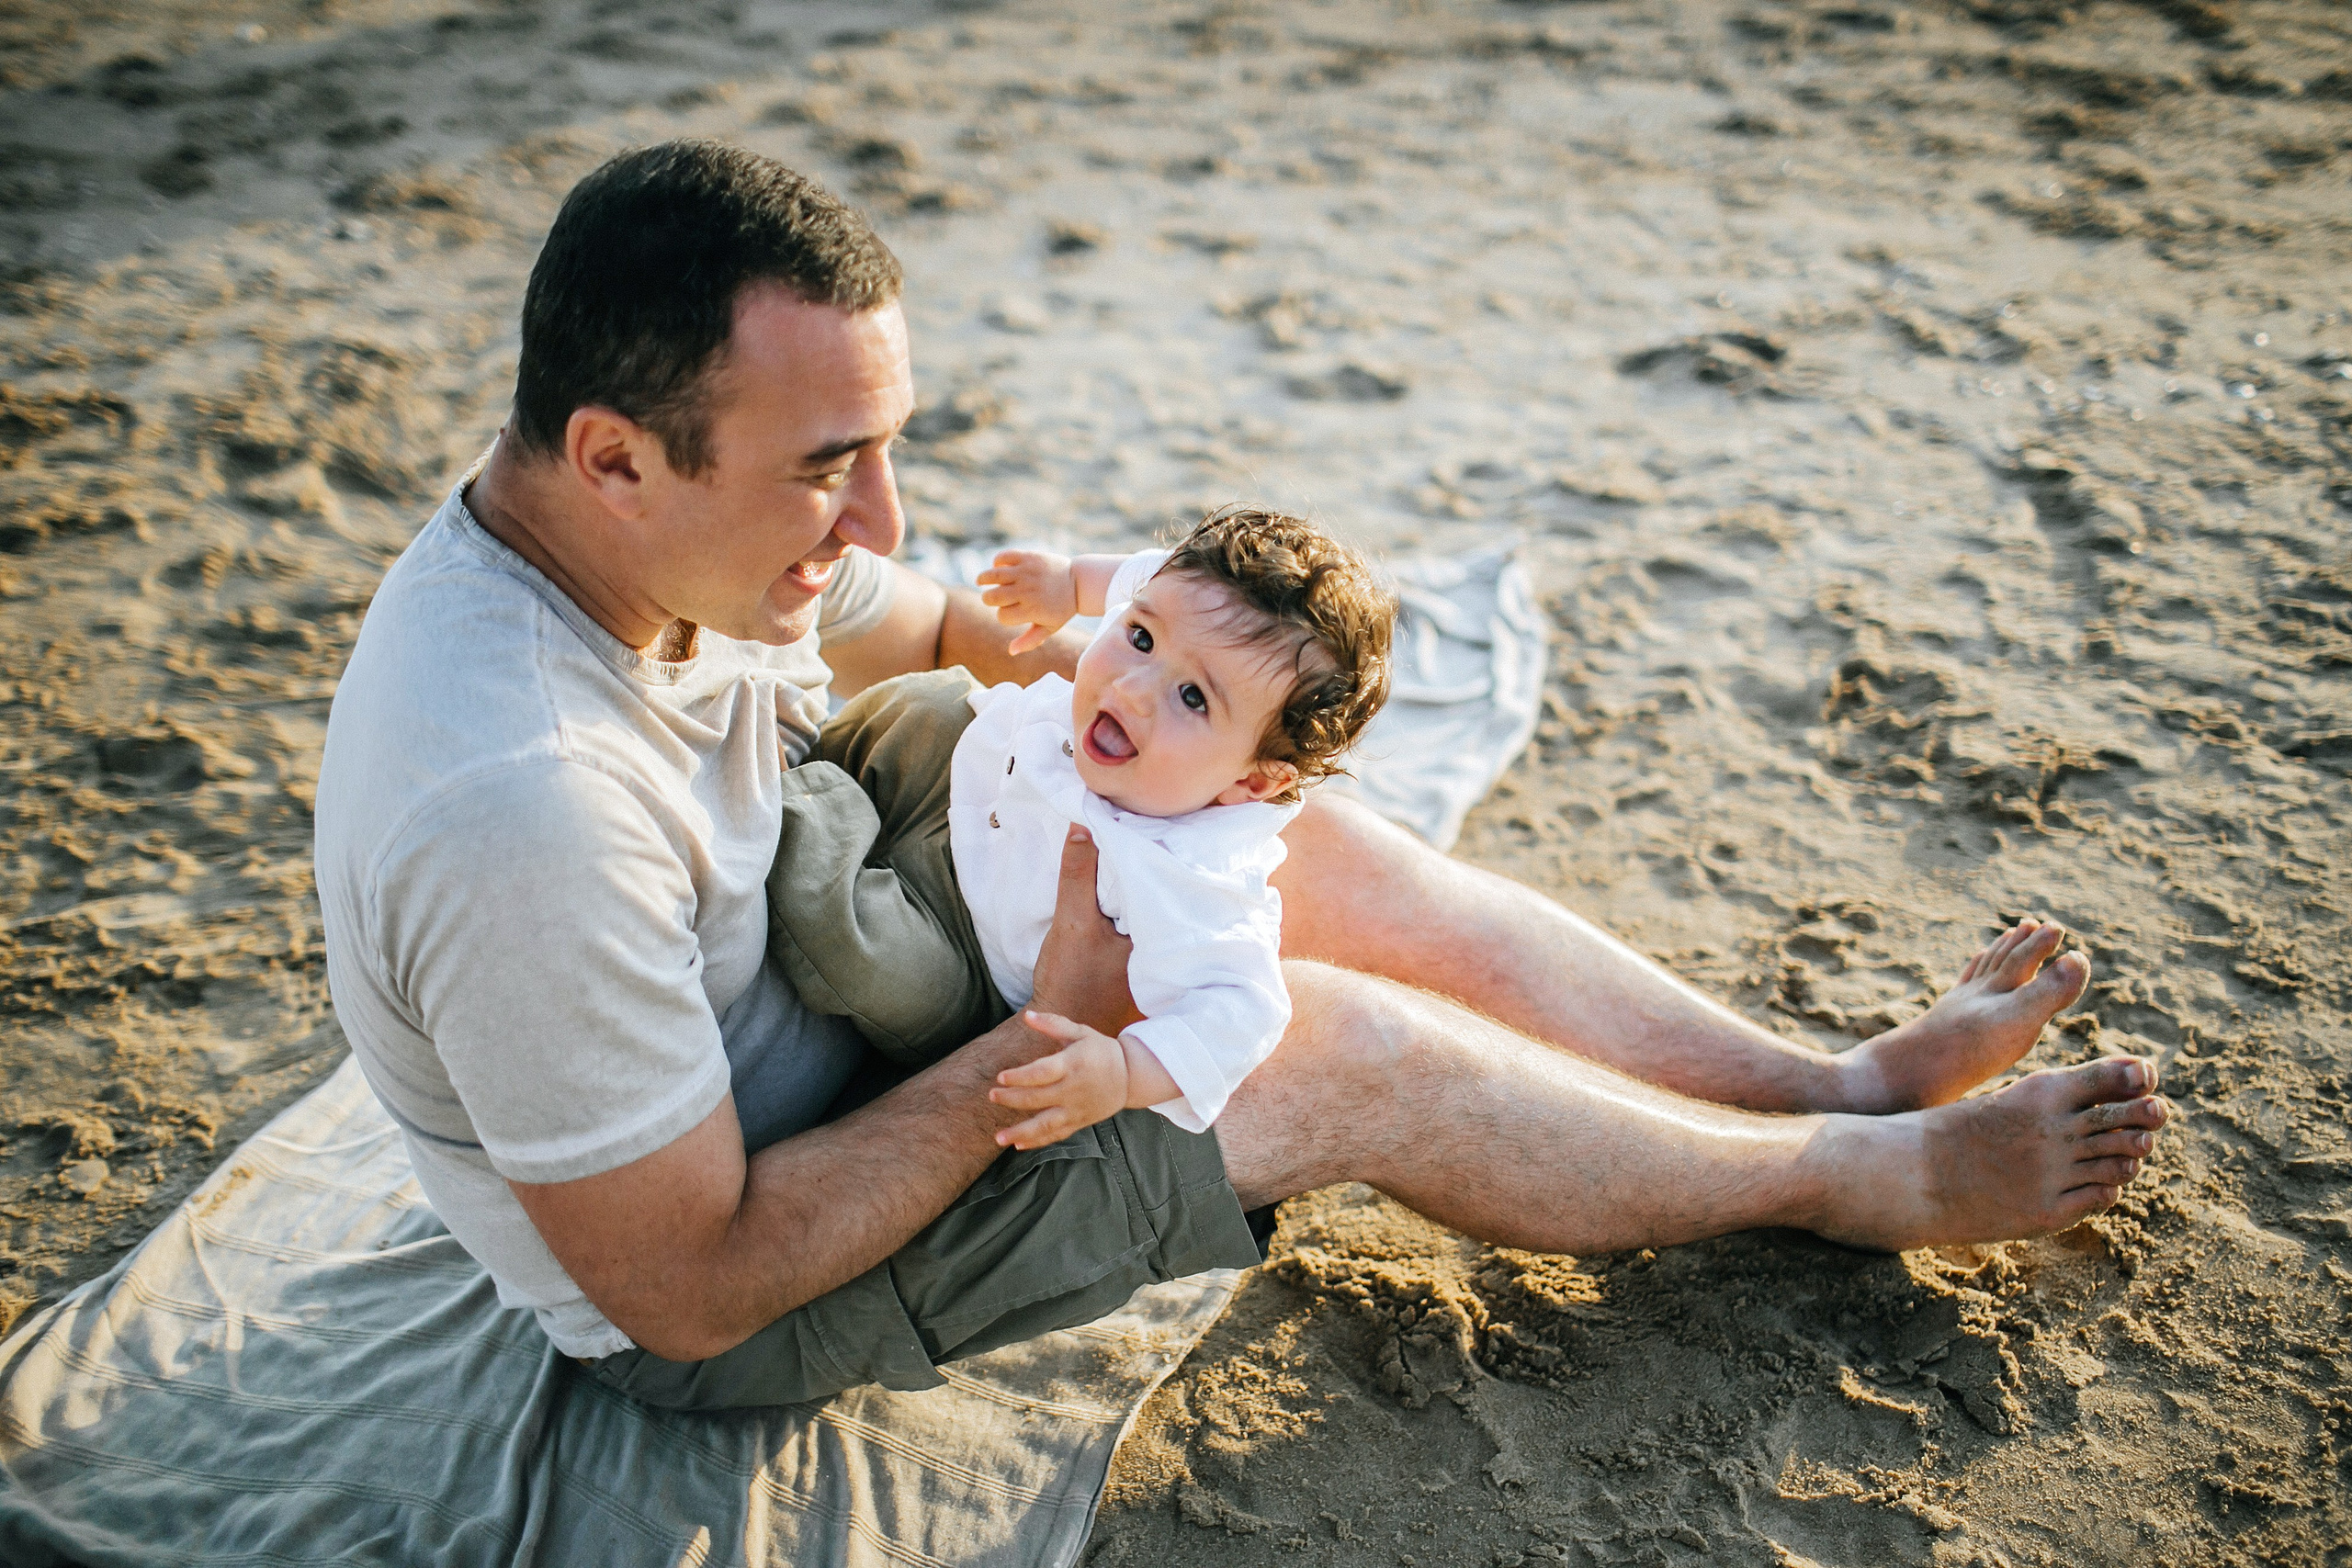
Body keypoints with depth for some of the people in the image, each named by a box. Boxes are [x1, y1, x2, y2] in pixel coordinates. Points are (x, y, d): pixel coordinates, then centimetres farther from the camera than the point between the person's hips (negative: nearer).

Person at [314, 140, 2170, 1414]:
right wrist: (1050, 1039, -26)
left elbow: (927, 619, 9)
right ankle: (1868, 1177, 11)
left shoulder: (674, 523, -12)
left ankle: (1835, 1079, 11)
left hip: (815, 1013, 8)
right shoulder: (523, 807, -39)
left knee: (1321, 852, -2)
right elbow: (691, 1288, -30)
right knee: (1347, 1053, -12)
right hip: (735, 1296, -8)